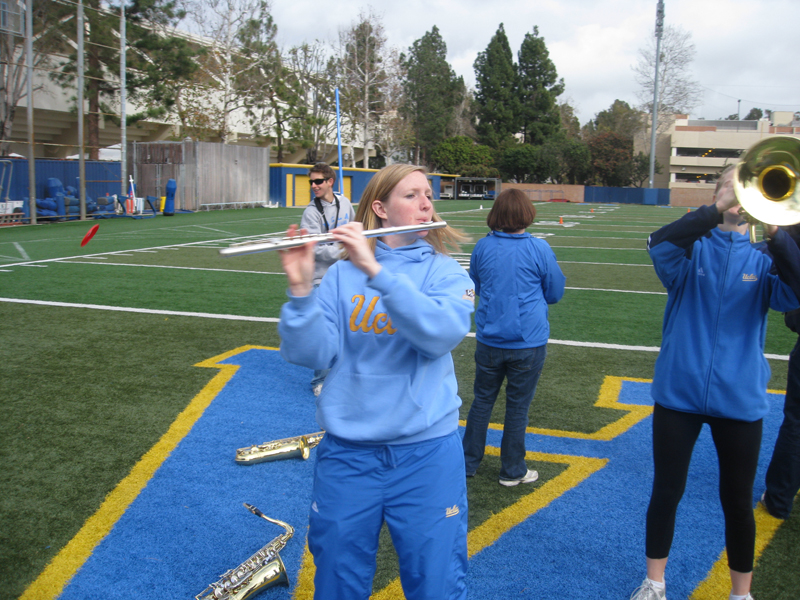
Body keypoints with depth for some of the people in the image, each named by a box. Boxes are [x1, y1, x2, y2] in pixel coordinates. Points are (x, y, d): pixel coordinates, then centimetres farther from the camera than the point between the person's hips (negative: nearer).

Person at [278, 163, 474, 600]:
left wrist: (377, 272, -29)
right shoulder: (341, 274, 0)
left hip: (427, 452, -1)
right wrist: (300, 289, -25)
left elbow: (444, 332, -22)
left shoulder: (446, 272, -1)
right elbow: (309, 352, -10)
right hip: (346, 451, 1)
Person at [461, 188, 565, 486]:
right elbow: (555, 293, 2)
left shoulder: (483, 246, -4)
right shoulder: (539, 249, -11)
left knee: (482, 400, 16)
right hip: (528, 342, -2)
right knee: (518, 406, 9)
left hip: (489, 341, 2)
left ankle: (468, 462, 27)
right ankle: (512, 471, 22)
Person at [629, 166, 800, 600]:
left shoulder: (762, 260, 5)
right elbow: (659, 244, -22)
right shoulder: (692, 251, 1)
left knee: (738, 502, 12)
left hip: (740, 398, 1)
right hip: (679, 392, -1)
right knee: (666, 492, 10)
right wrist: (717, 210, -30)